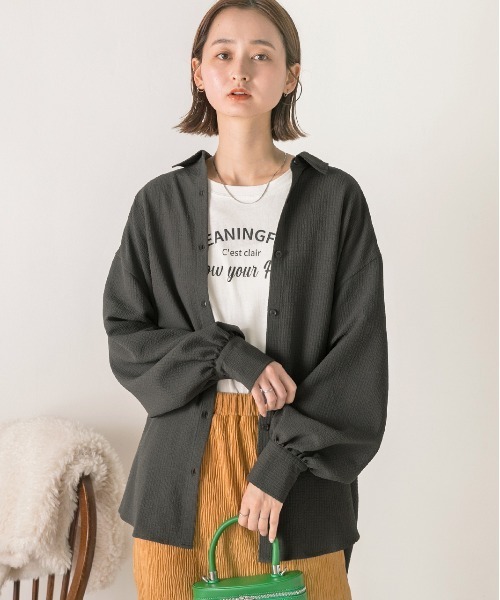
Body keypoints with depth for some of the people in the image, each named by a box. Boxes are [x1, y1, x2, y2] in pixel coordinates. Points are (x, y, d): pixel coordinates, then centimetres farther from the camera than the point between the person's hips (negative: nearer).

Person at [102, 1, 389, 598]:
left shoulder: (336, 199, -2)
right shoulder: (160, 203, 4)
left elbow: (359, 351, -6)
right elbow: (125, 336, 2)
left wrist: (282, 460, -13)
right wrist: (227, 354, -13)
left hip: (298, 466, -1)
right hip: (183, 466, 2)